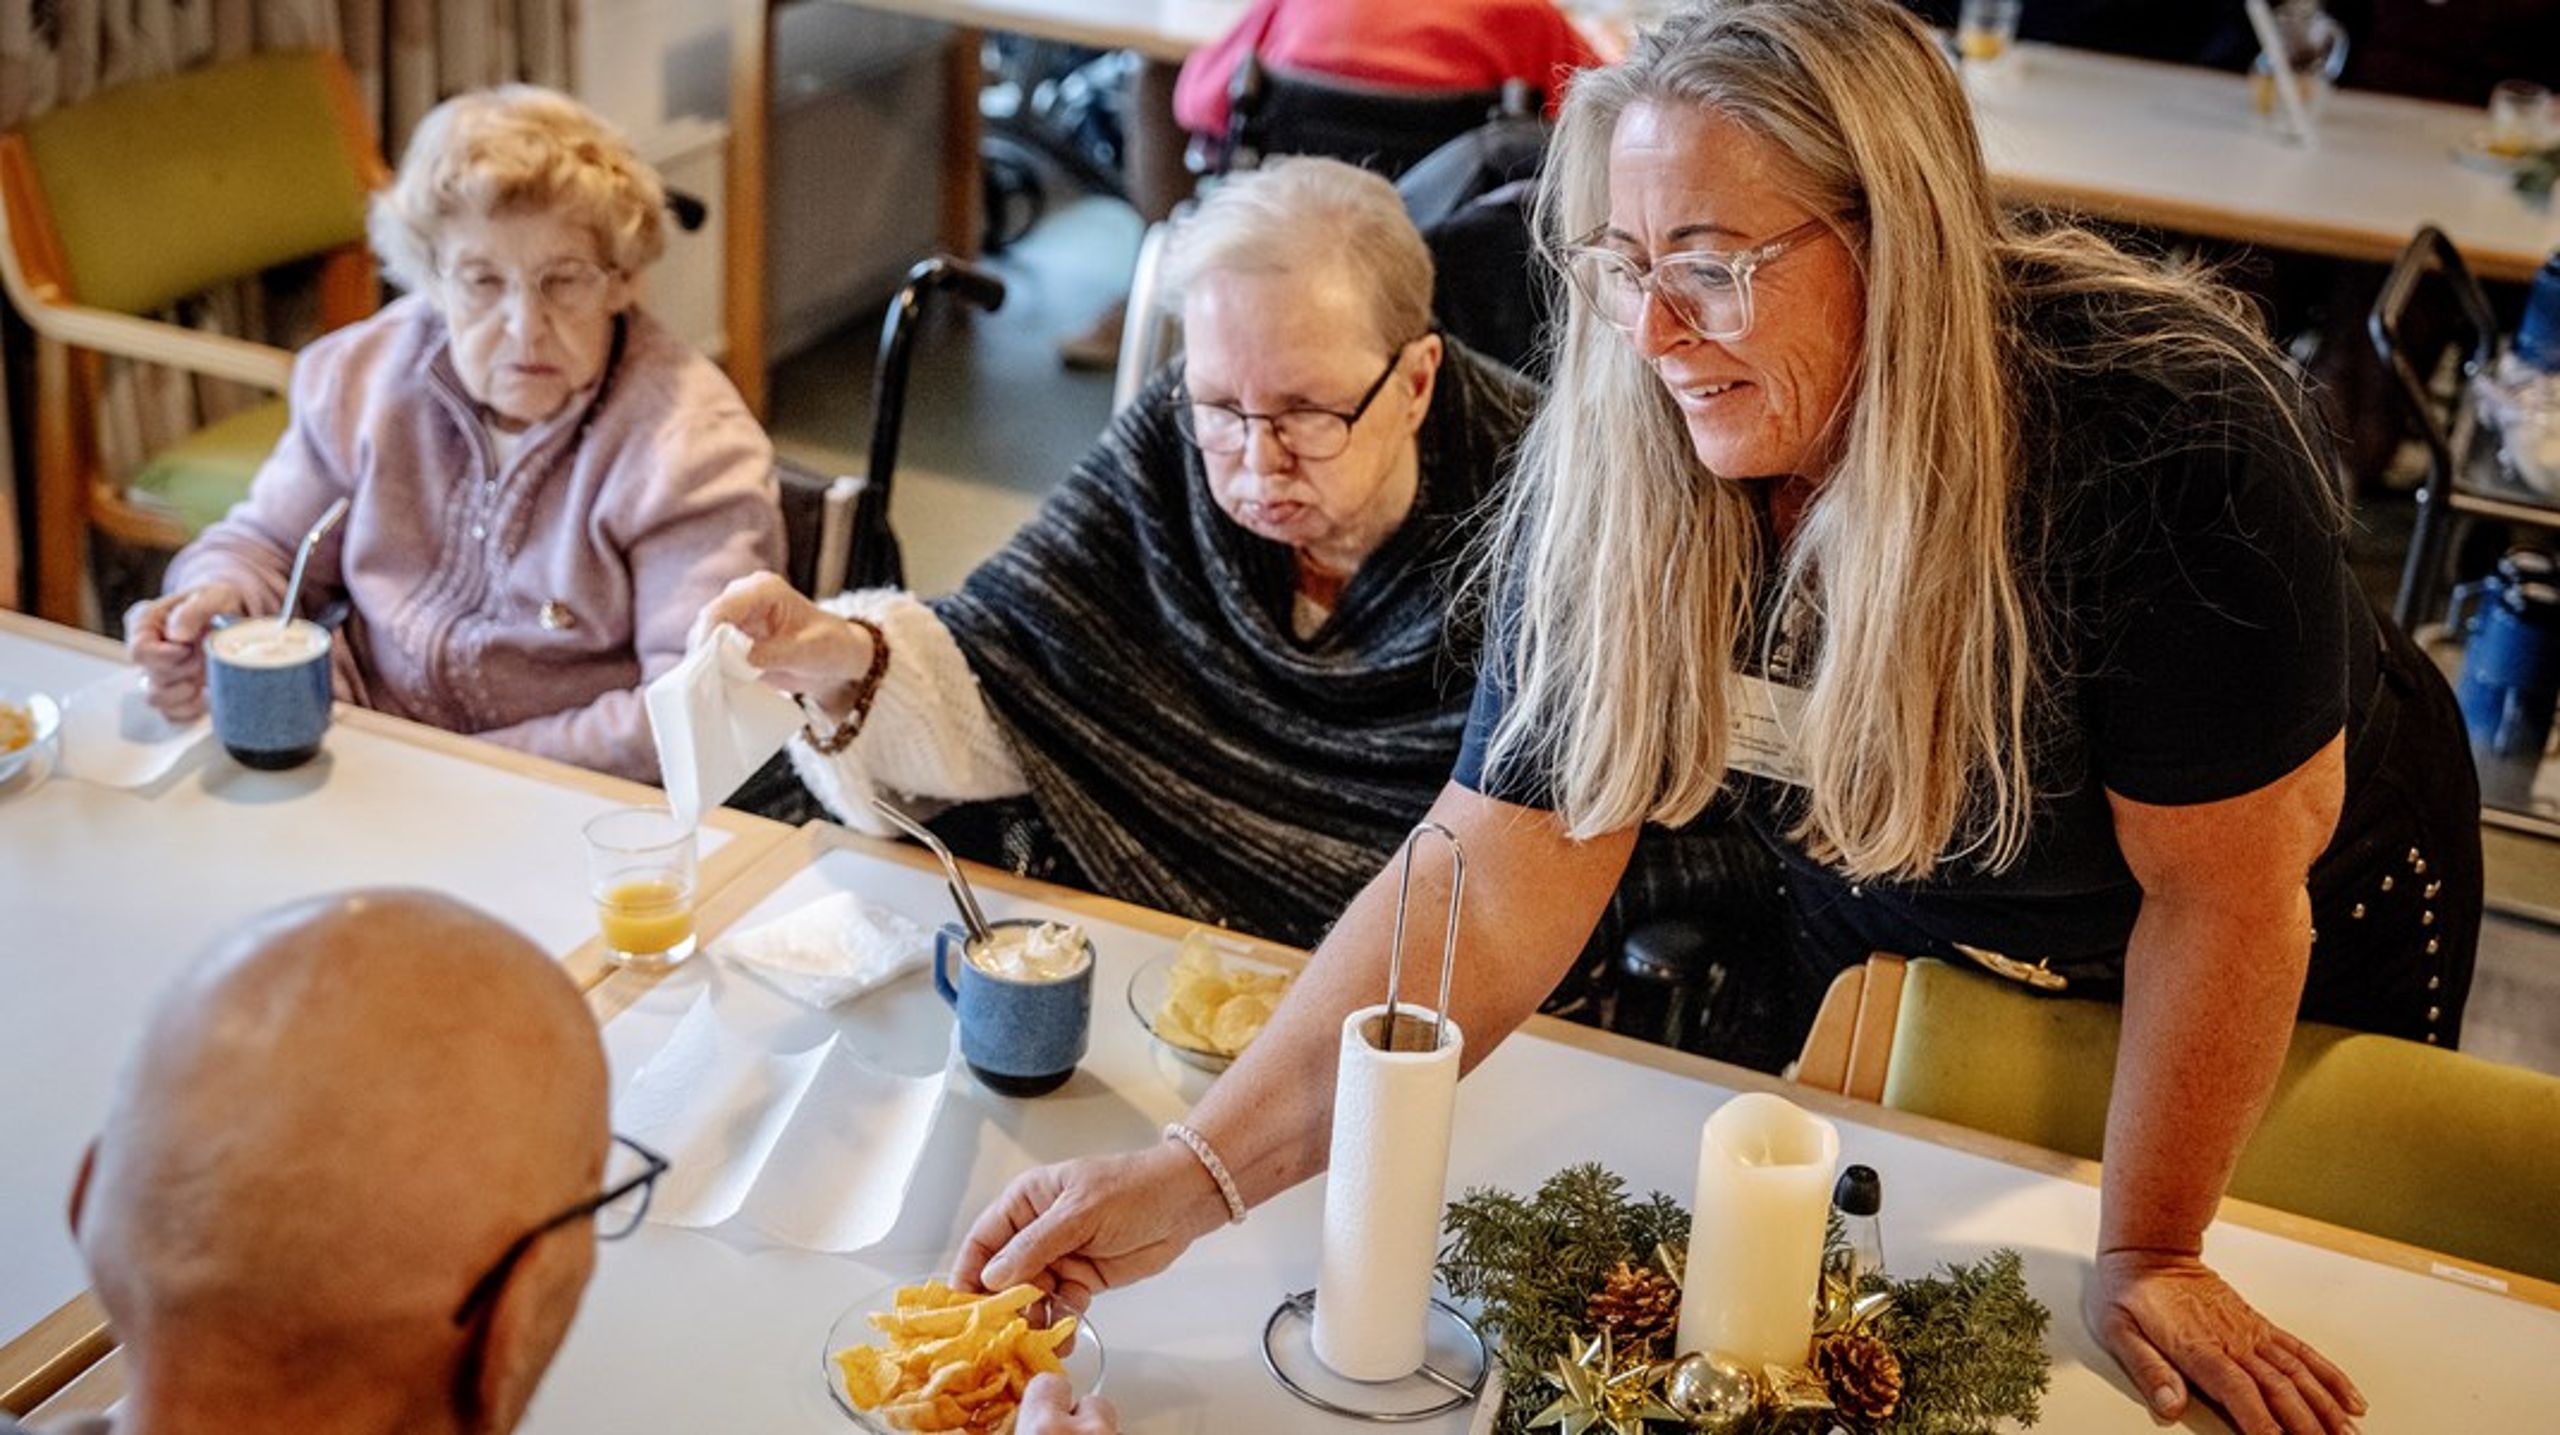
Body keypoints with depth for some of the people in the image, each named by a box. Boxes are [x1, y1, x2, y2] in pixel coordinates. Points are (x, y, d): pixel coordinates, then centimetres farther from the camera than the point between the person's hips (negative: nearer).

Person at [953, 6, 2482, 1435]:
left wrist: (2147, 1258, -19)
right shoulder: (1614, 467, -27)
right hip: (1905, 933, 3)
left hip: (2310, 937, -2)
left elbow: (2222, 897, -28)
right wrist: (1202, 1167, -38)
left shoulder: (2162, 440, -39)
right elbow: (1499, 875, -29)